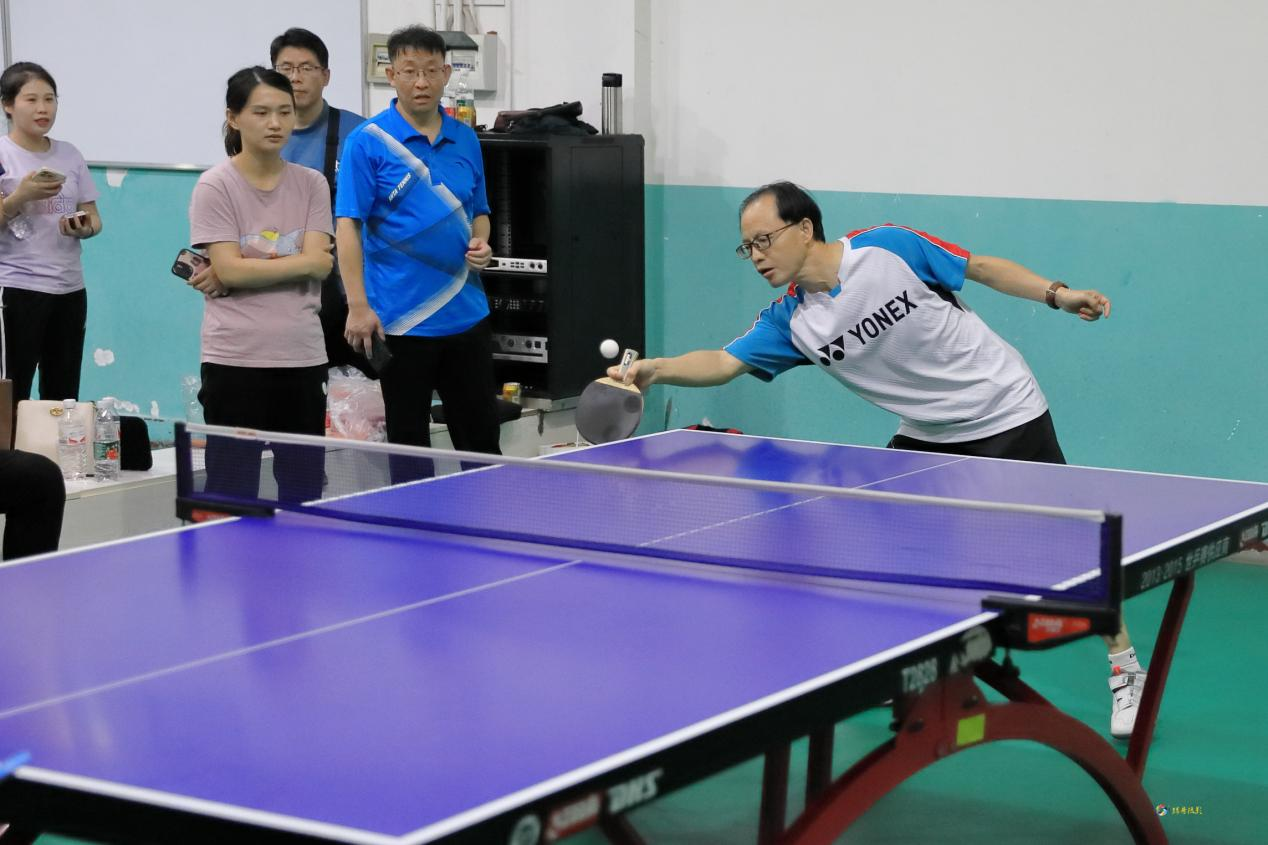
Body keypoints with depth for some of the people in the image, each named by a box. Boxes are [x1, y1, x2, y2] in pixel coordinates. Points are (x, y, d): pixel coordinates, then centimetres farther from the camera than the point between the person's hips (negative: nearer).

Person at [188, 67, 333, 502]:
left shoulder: (311, 184, 8)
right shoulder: (216, 185, -3)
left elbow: (320, 263, -4)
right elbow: (230, 269, -13)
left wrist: (248, 269, -12)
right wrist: (300, 263, -8)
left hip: (303, 356, 4)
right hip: (236, 359, -4)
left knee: (304, 494, 8)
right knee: (232, 497, -2)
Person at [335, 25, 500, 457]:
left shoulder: (465, 139, 9)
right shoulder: (367, 142, -7)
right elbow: (347, 225, -10)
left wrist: (480, 244, -3)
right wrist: (358, 305, -18)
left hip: (466, 312, 5)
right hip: (401, 320, -5)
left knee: (481, 437, 10)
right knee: (409, 445, 4)